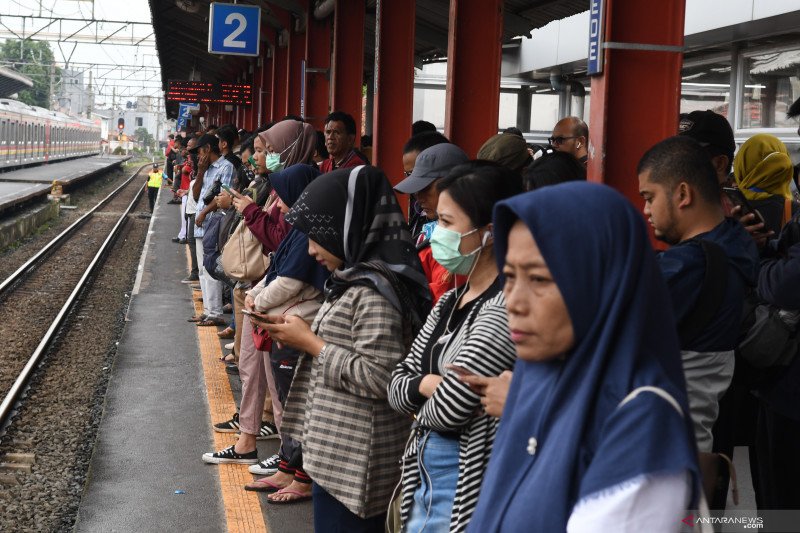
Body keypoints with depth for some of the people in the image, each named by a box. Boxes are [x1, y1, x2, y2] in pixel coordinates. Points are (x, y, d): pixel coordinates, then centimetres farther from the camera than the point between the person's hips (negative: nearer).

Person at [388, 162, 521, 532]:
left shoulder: (507, 305, -20)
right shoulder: (449, 301, 8)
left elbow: (448, 409, -21)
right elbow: (397, 386, 8)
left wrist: (431, 397, -1)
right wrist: (428, 385, -12)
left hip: (468, 489, -8)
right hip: (423, 481, 8)